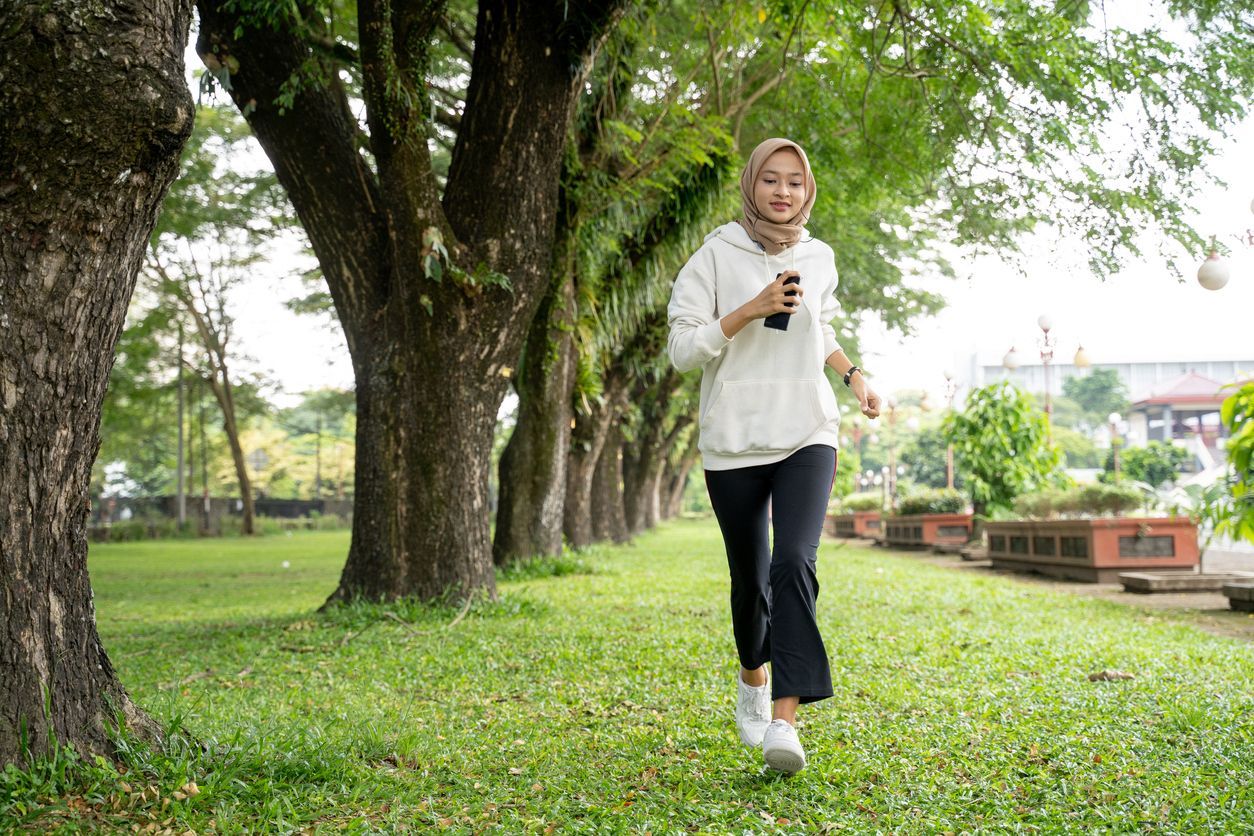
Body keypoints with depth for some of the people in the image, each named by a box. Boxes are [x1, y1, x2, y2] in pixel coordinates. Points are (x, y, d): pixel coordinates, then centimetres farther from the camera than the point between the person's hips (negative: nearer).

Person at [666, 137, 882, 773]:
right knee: (750, 579, 10)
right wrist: (751, 310, -18)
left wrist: (853, 375, 12)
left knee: (795, 562, -20)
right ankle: (753, 676, 41)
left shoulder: (819, 259, 9)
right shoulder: (716, 255, -3)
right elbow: (682, 348, -8)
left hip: (807, 435, 1)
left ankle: (784, 720, -23)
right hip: (733, 441, -1)